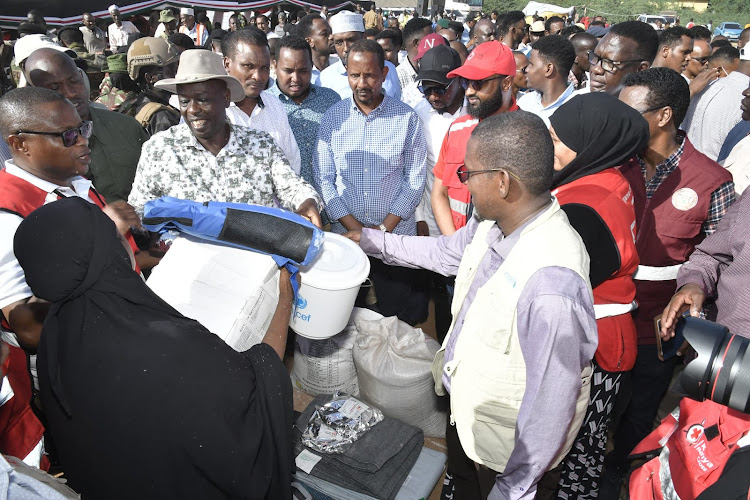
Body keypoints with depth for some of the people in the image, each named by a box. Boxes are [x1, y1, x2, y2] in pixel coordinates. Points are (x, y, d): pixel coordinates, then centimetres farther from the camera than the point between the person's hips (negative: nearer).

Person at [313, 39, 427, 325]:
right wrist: (355, 227, -9)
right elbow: (323, 179, 0)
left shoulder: (406, 118, -2)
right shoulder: (333, 118, 1)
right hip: (344, 235, 1)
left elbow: (415, 179, -2)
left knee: (402, 319, 8)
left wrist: (384, 228, -10)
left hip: (396, 234, -1)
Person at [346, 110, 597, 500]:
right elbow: (448, 252, 9)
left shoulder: (550, 282, -40)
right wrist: (372, 241, 15)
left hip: (509, 451, -7)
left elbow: (550, 402, -31)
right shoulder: (494, 223, -13)